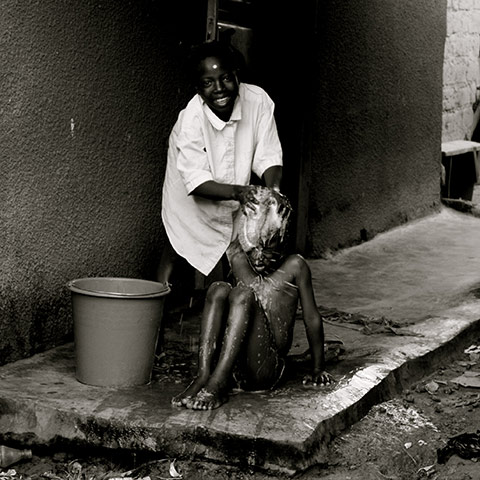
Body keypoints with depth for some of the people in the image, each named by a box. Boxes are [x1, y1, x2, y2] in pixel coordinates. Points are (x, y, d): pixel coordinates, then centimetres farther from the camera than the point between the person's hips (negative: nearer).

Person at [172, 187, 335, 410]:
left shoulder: (294, 266, 3)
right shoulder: (238, 257, 11)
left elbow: (312, 318, 7)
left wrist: (318, 370, 10)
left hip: (265, 368, -3)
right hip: (233, 367, 3)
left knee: (243, 294, -24)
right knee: (219, 289, -18)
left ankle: (218, 384, -34)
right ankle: (203, 376, -29)